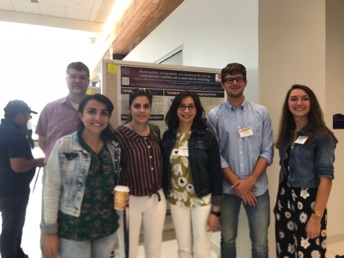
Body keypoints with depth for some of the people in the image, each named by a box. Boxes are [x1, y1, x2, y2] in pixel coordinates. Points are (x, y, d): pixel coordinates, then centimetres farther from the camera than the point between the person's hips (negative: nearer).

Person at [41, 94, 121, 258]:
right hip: (72, 228, -4)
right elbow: (51, 188, -9)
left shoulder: (115, 148, 0)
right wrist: (50, 231, -9)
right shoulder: (64, 146, -12)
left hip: (107, 226, 4)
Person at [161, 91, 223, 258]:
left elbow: (216, 174, -9)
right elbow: (164, 170, 5)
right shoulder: (168, 136, 0)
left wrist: (216, 210, -9)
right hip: (176, 200, 3)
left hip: (202, 200, -3)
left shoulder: (207, 136, -10)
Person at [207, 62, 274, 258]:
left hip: (257, 187, 1)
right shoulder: (214, 116, -2)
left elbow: (267, 151, -1)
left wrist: (250, 181, -10)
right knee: (228, 240, 15)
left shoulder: (261, 113, 2)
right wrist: (237, 183, -8)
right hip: (228, 188, 0)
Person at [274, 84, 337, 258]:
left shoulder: (322, 136, -10)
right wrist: (279, 202, 9)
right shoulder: (286, 134, 7)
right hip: (285, 201, 6)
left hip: (308, 203, -5)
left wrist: (316, 217, -19)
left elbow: (326, 178, -15)